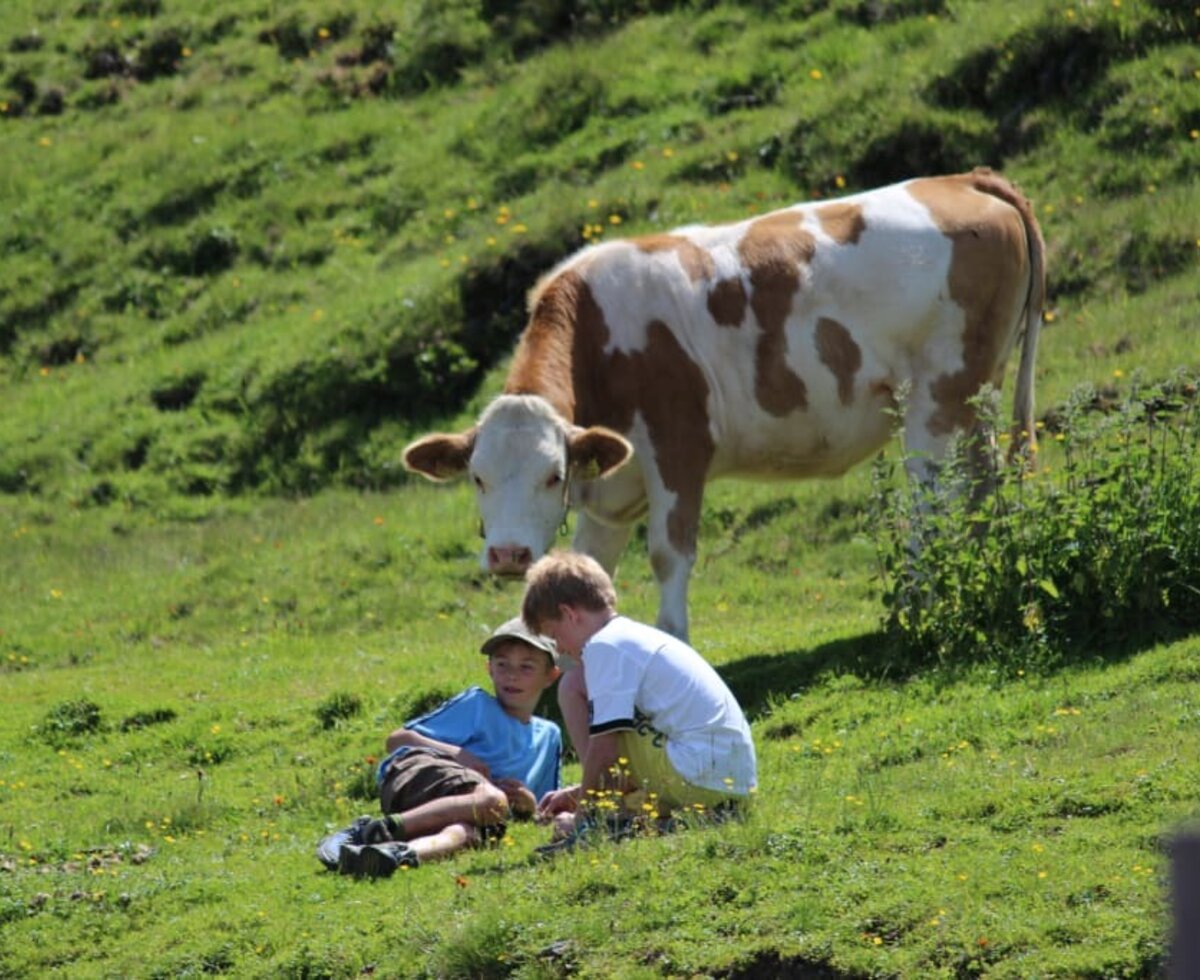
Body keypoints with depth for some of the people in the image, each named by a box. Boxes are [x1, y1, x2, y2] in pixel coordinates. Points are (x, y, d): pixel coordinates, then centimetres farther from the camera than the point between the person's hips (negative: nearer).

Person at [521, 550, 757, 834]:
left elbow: (604, 747, -13)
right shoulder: (638, 636, 23)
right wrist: (580, 794, 25)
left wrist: (584, 808, 1)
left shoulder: (604, 646, -6)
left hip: (698, 779, -10)